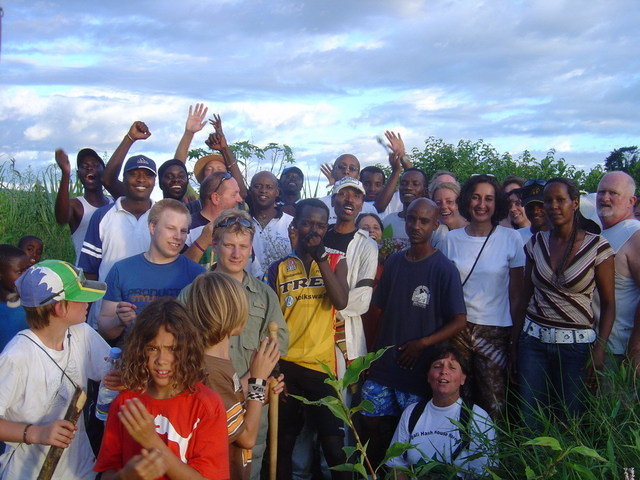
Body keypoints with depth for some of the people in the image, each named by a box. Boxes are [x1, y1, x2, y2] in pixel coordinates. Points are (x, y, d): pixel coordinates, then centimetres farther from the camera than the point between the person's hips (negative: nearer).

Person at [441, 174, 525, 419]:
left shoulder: (511, 238, -2)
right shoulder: (452, 239, 4)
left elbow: (516, 292, 1)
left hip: (495, 332, -2)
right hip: (457, 328, 2)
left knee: (494, 403, 0)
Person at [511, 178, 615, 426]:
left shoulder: (597, 246, -6)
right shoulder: (536, 243, 4)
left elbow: (608, 304, -3)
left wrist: (600, 348, -11)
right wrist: (514, 341, 7)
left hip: (576, 343, -3)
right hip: (533, 339, 3)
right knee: (529, 419, 3)